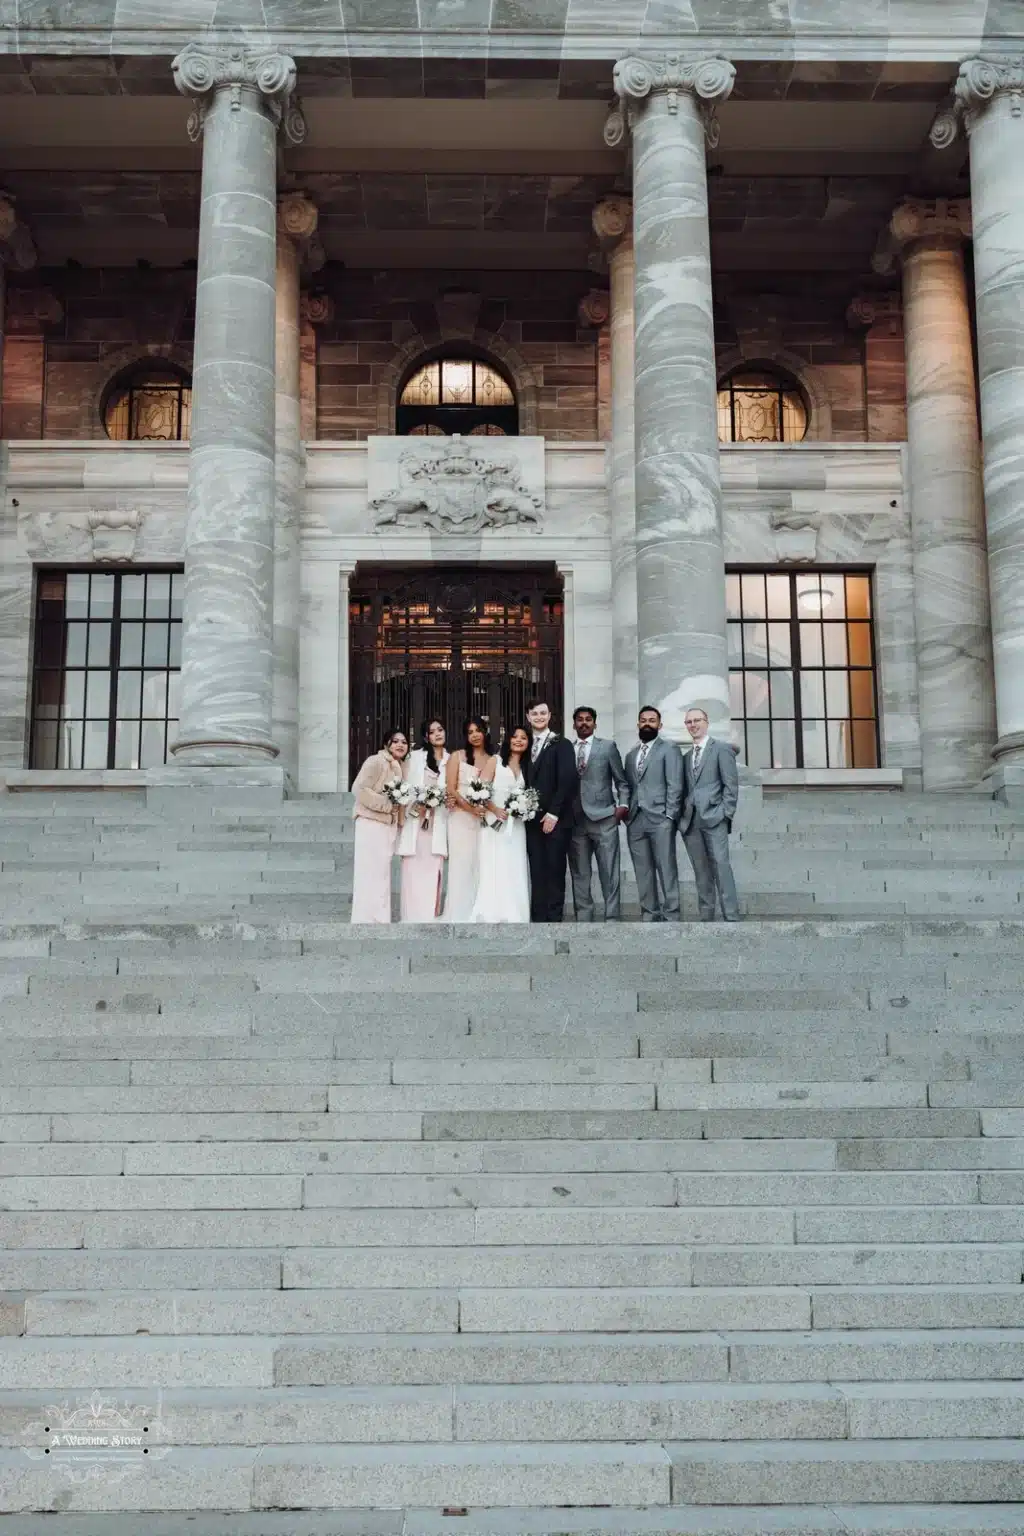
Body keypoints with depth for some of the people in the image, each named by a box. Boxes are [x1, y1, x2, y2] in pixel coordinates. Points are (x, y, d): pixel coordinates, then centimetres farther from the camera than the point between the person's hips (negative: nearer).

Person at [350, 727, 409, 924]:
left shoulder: (401, 766, 14)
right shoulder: (376, 761, -11)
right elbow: (359, 789, -19)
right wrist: (386, 805, -17)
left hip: (390, 825, 8)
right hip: (371, 823, -8)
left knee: (382, 873, 11)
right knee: (371, 871, -9)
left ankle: (379, 921, 16)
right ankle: (367, 920, -7)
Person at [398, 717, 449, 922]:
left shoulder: (450, 761, 13)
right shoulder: (416, 756, 7)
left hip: (438, 823, 2)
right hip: (416, 819, -2)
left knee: (432, 871, 0)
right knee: (415, 871, -5)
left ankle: (430, 918, 3)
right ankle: (413, 919, -4)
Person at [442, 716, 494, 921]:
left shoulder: (493, 760, 9)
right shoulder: (457, 756, 3)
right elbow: (451, 789, -4)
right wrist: (471, 809, -16)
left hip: (483, 818, 2)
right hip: (461, 817, -2)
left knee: (480, 866, 1)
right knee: (461, 866, -5)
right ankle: (459, 916, -2)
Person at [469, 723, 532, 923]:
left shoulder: (525, 767, 17)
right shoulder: (495, 761, 2)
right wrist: (495, 810, -18)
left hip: (516, 827, 4)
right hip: (495, 823, -4)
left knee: (515, 871, 0)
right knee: (494, 870, -8)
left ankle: (514, 917, 1)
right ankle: (492, 917, -8)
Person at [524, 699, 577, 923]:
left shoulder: (561, 744, -3)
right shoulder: (527, 746, 15)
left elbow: (567, 781, -11)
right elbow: (526, 782, 16)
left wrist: (553, 813, -15)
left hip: (555, 819, -5)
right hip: (532, 820, 5)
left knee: (555, 872, -2)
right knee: (537, 873, 4)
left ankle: (554, 920, 1)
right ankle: (537, 919, 5)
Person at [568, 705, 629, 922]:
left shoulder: (607, 747, 7)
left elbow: (621, 781, 7)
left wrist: (623, 804, -6)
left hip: (603, 819, -3)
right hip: (575, 822, 3)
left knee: (609, 874, -3)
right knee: (579, 875, 5)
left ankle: (611, 919, 0)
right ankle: (583, 920, 10)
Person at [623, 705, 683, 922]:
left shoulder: (669, 749, 4)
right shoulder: (631, 755, 22)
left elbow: (675, 785, -5)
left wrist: (670, 816, -13)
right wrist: (626, 812, 6)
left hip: (660, 819, -5)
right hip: (635, 821, 5)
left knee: (666, 870, -7)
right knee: (643, 872, 4)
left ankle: (671, 916, -7)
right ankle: (649, 915, 8)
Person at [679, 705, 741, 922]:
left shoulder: (722, 749, 4)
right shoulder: (686, 756, 20)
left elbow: (731, 784, -2)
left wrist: (726, 814, -9)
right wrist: (682, 815, 5)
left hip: (714, 818, -5)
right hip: (690, 821, 5)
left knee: (721, 867, -11)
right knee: (701, 872, 5)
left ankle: (732, 918, -12)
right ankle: (706, 918, 7)